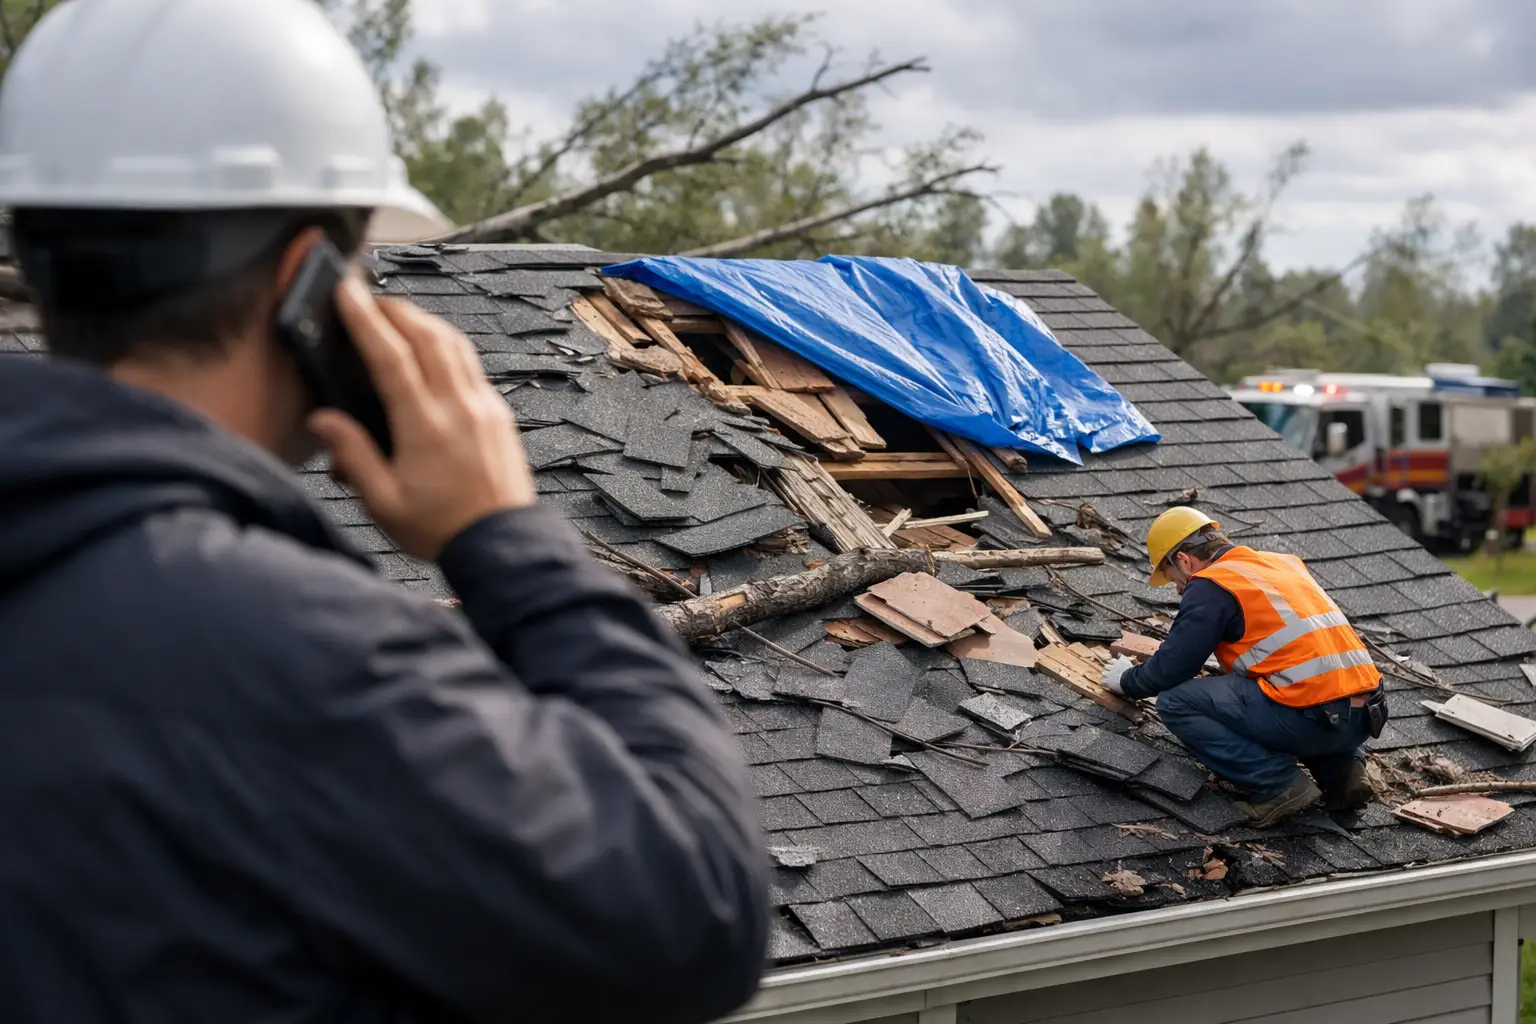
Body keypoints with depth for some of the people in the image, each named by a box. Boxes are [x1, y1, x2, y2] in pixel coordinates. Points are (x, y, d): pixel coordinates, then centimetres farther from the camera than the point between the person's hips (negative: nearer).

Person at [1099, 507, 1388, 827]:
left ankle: (1278, 784, -6)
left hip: (1312, 719, -8)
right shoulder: (1283, 563, 22)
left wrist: (1126, 680, 22)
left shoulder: (1210, 587, 0)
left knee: (1176, 704, -1)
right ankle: (1340, 768, 14)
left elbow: (1170, 670, 2)